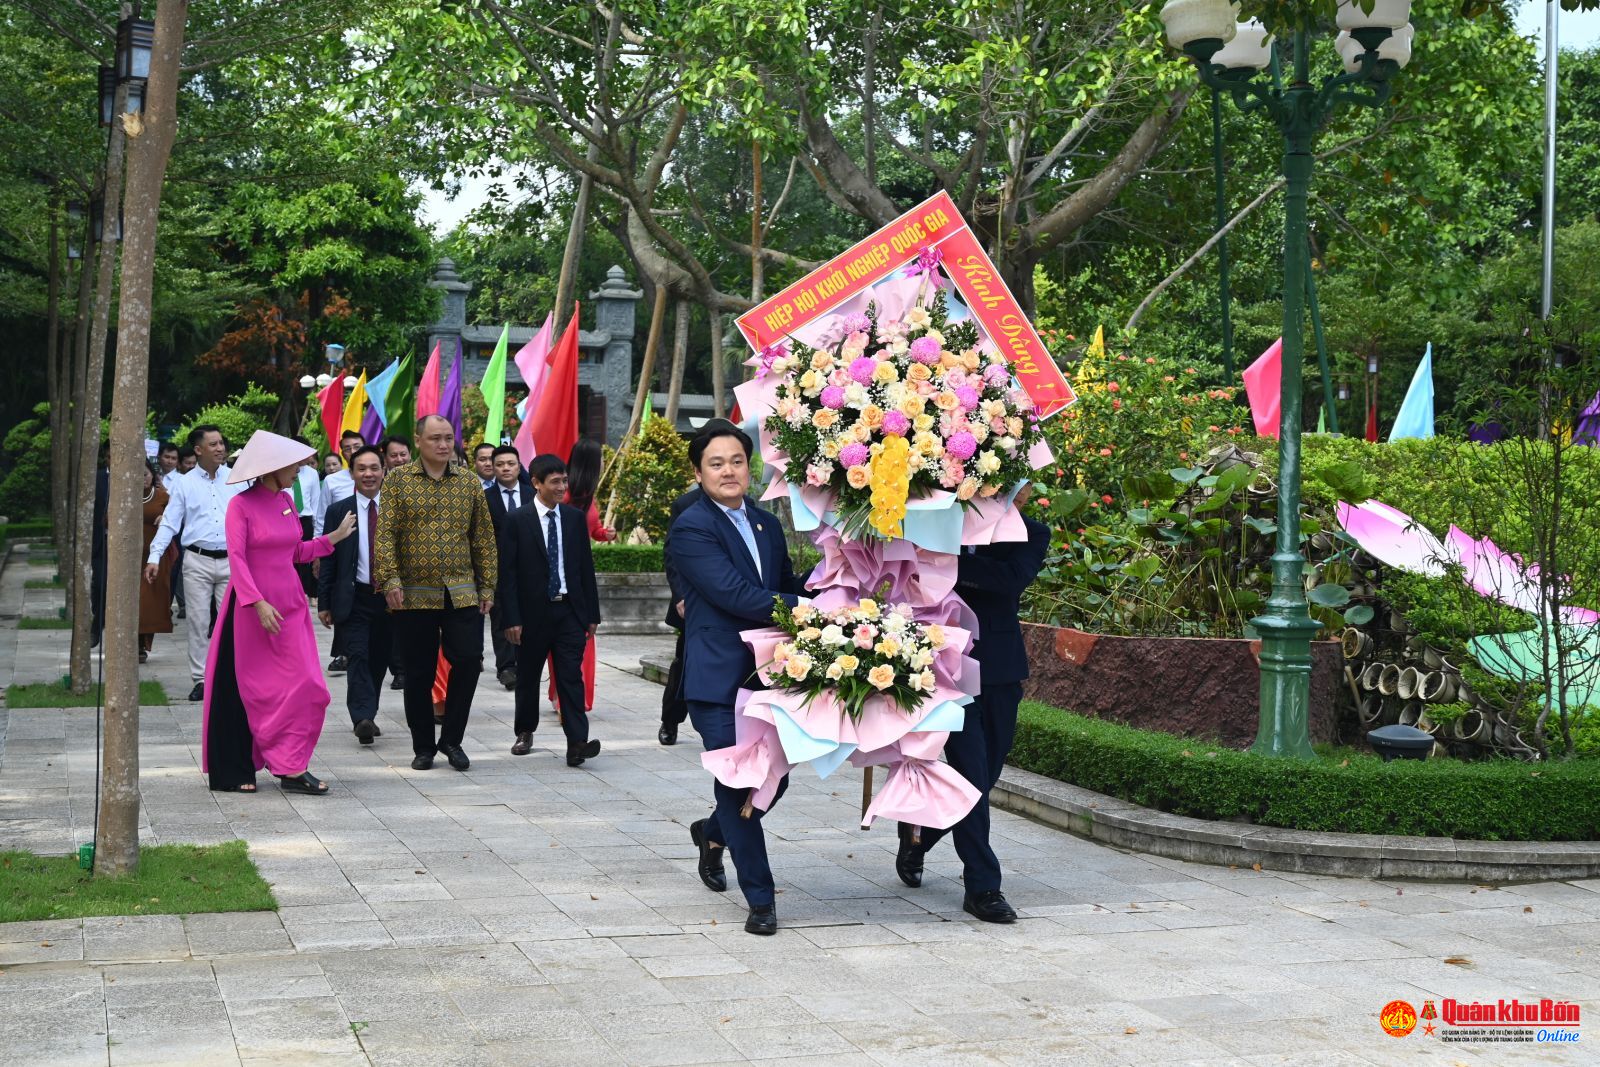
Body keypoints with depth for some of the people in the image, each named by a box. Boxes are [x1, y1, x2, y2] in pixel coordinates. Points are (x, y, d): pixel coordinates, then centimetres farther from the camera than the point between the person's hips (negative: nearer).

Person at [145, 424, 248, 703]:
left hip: (230, 559, 0)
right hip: (197, 560, 0)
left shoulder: (237, 479, 6)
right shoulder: (185, 483, 4)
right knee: (198, 620, 2)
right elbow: (170, 522, 3)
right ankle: (200, 679, 9)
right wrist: (154, 557, -5)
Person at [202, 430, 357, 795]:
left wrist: (333, 537, 15)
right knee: (246, 689, 2)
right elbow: (237, 558, -15)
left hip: (289, 605, 6)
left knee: (304, 685, 0)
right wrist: (258, 604, -23)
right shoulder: (241, 505, -10)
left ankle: (292, 768, 7)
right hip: (251, 607, -6)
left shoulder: (286, 500, 10)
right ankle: (234, 771, 11)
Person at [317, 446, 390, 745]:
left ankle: (366, 717, 21)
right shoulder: (339, 512, 2)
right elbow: (328, 560, 3)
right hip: (355, 598, -2)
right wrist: (324, 603, -1)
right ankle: (363, 718, -20)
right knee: (358, 657, -12)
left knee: (379, 660, 8)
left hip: (389, 597, 2)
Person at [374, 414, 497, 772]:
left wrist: (487, 585, 6)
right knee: (419, 673, 4)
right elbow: (385, 533, -3)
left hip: (462, 593, 2)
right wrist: (390, 580, -12)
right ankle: (424, 747, 17)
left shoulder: (470, 482, 9)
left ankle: (451, 739, 10)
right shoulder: (397, 480, 2)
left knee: (468, 661, -8)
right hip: (414, 594, -2)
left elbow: (484, 538, 11)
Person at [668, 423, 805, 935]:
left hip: (769, 674, 7)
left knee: (774, 779, 11)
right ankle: (760, 899, 5)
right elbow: (736, 595, -19)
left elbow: (789, 589, 23)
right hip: (719, 678, -7)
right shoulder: (691, 528, -10)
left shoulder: (767, 524, 14)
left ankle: (713, 833, 40)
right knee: (738, 786, -5)